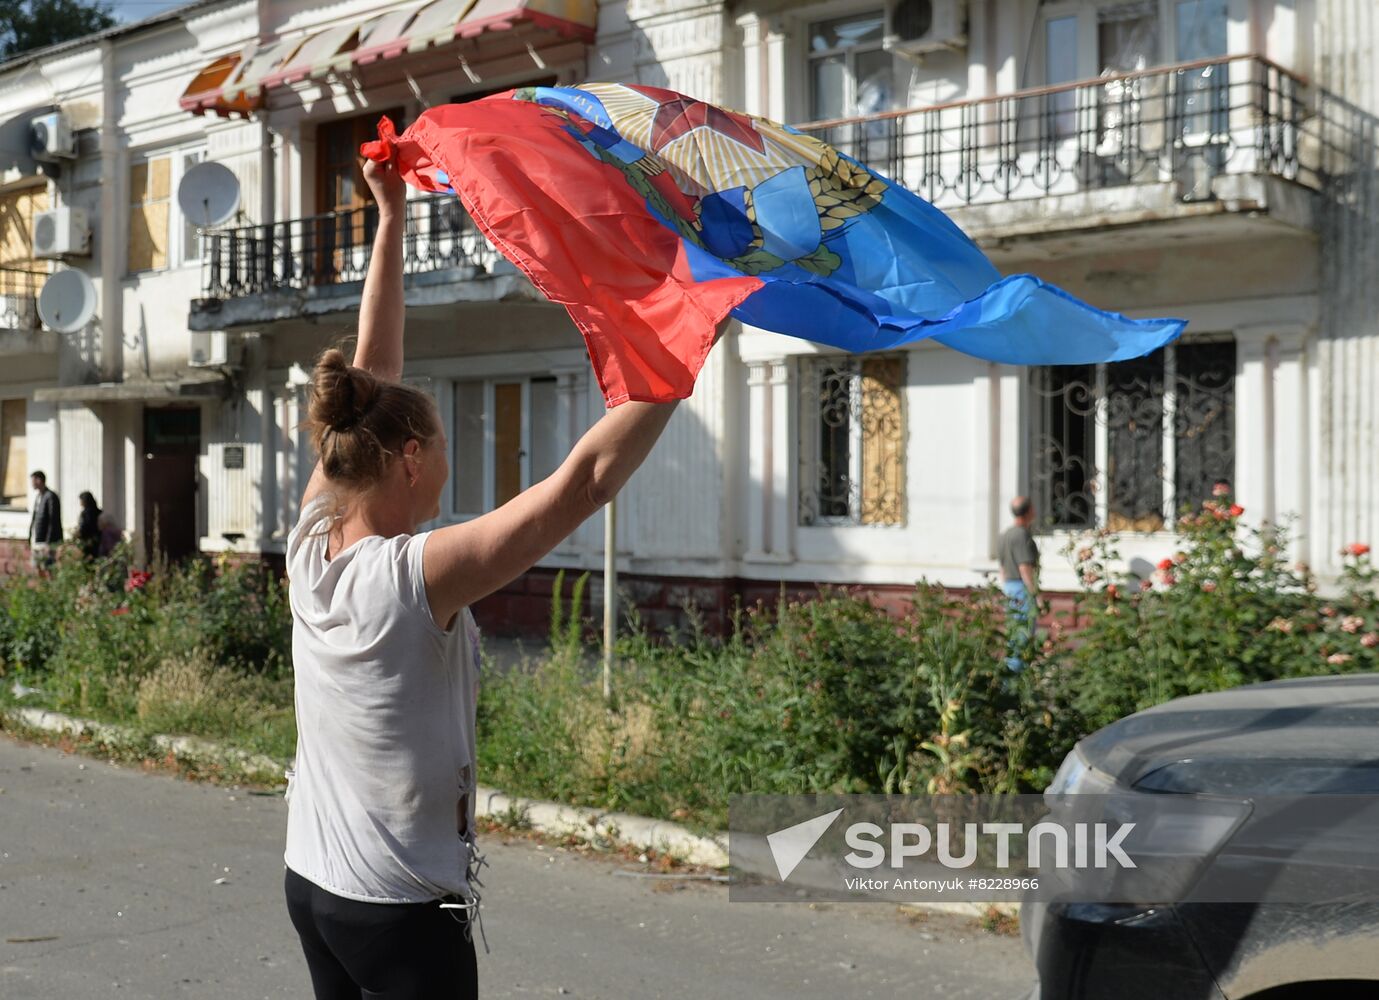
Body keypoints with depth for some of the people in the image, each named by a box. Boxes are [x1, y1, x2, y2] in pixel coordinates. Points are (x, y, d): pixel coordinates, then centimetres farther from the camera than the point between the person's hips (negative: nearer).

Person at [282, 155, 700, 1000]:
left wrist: (392, 217, 9)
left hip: (311, 884, 8)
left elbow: (372, 374, 4)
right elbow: (586, 480, -27)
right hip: (405, 912, -8)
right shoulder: (415, 578, -23)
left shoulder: (311, 548, -4)